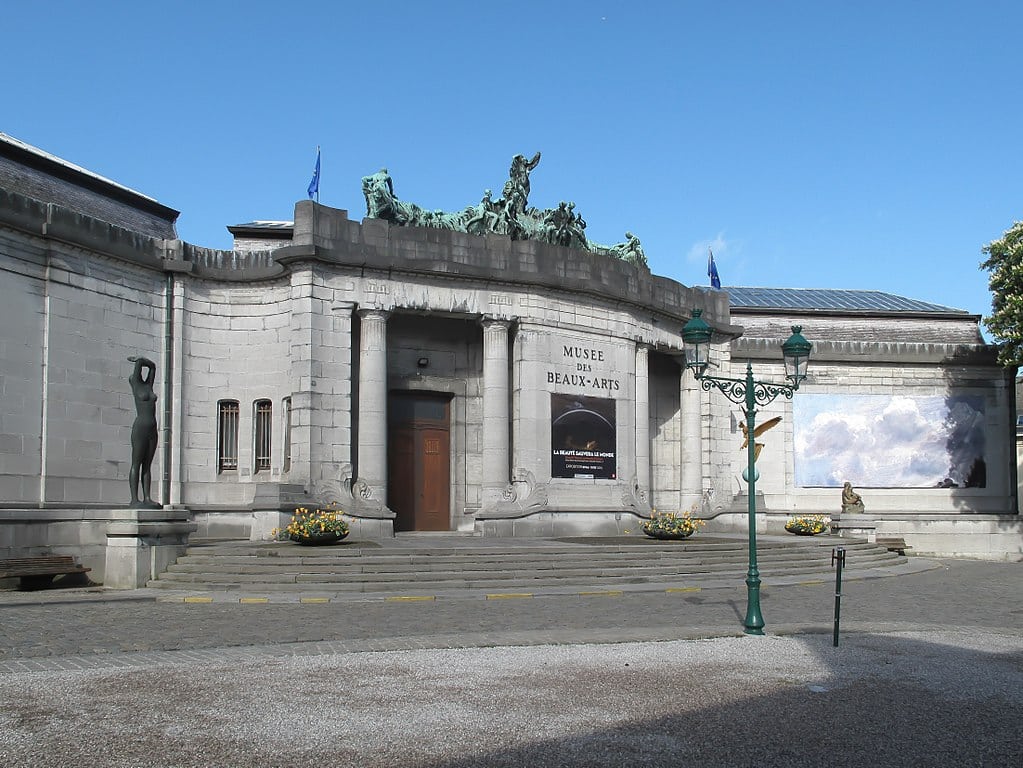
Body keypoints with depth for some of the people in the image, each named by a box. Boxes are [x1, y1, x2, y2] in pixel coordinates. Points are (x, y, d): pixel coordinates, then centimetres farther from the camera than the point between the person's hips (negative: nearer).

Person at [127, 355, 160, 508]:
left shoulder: (147, 385, 17)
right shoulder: (135, 384, 0)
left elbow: (152, 366, 22)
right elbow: (140, 362, -2)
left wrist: (139, 359, 25)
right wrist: (138, 361, 17)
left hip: (152, 431, 7)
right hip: (140, 428, -7)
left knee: (147, 466, 6)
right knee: (136, 464, -4)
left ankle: (147, 498, 6)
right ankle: (134, 499, -5)